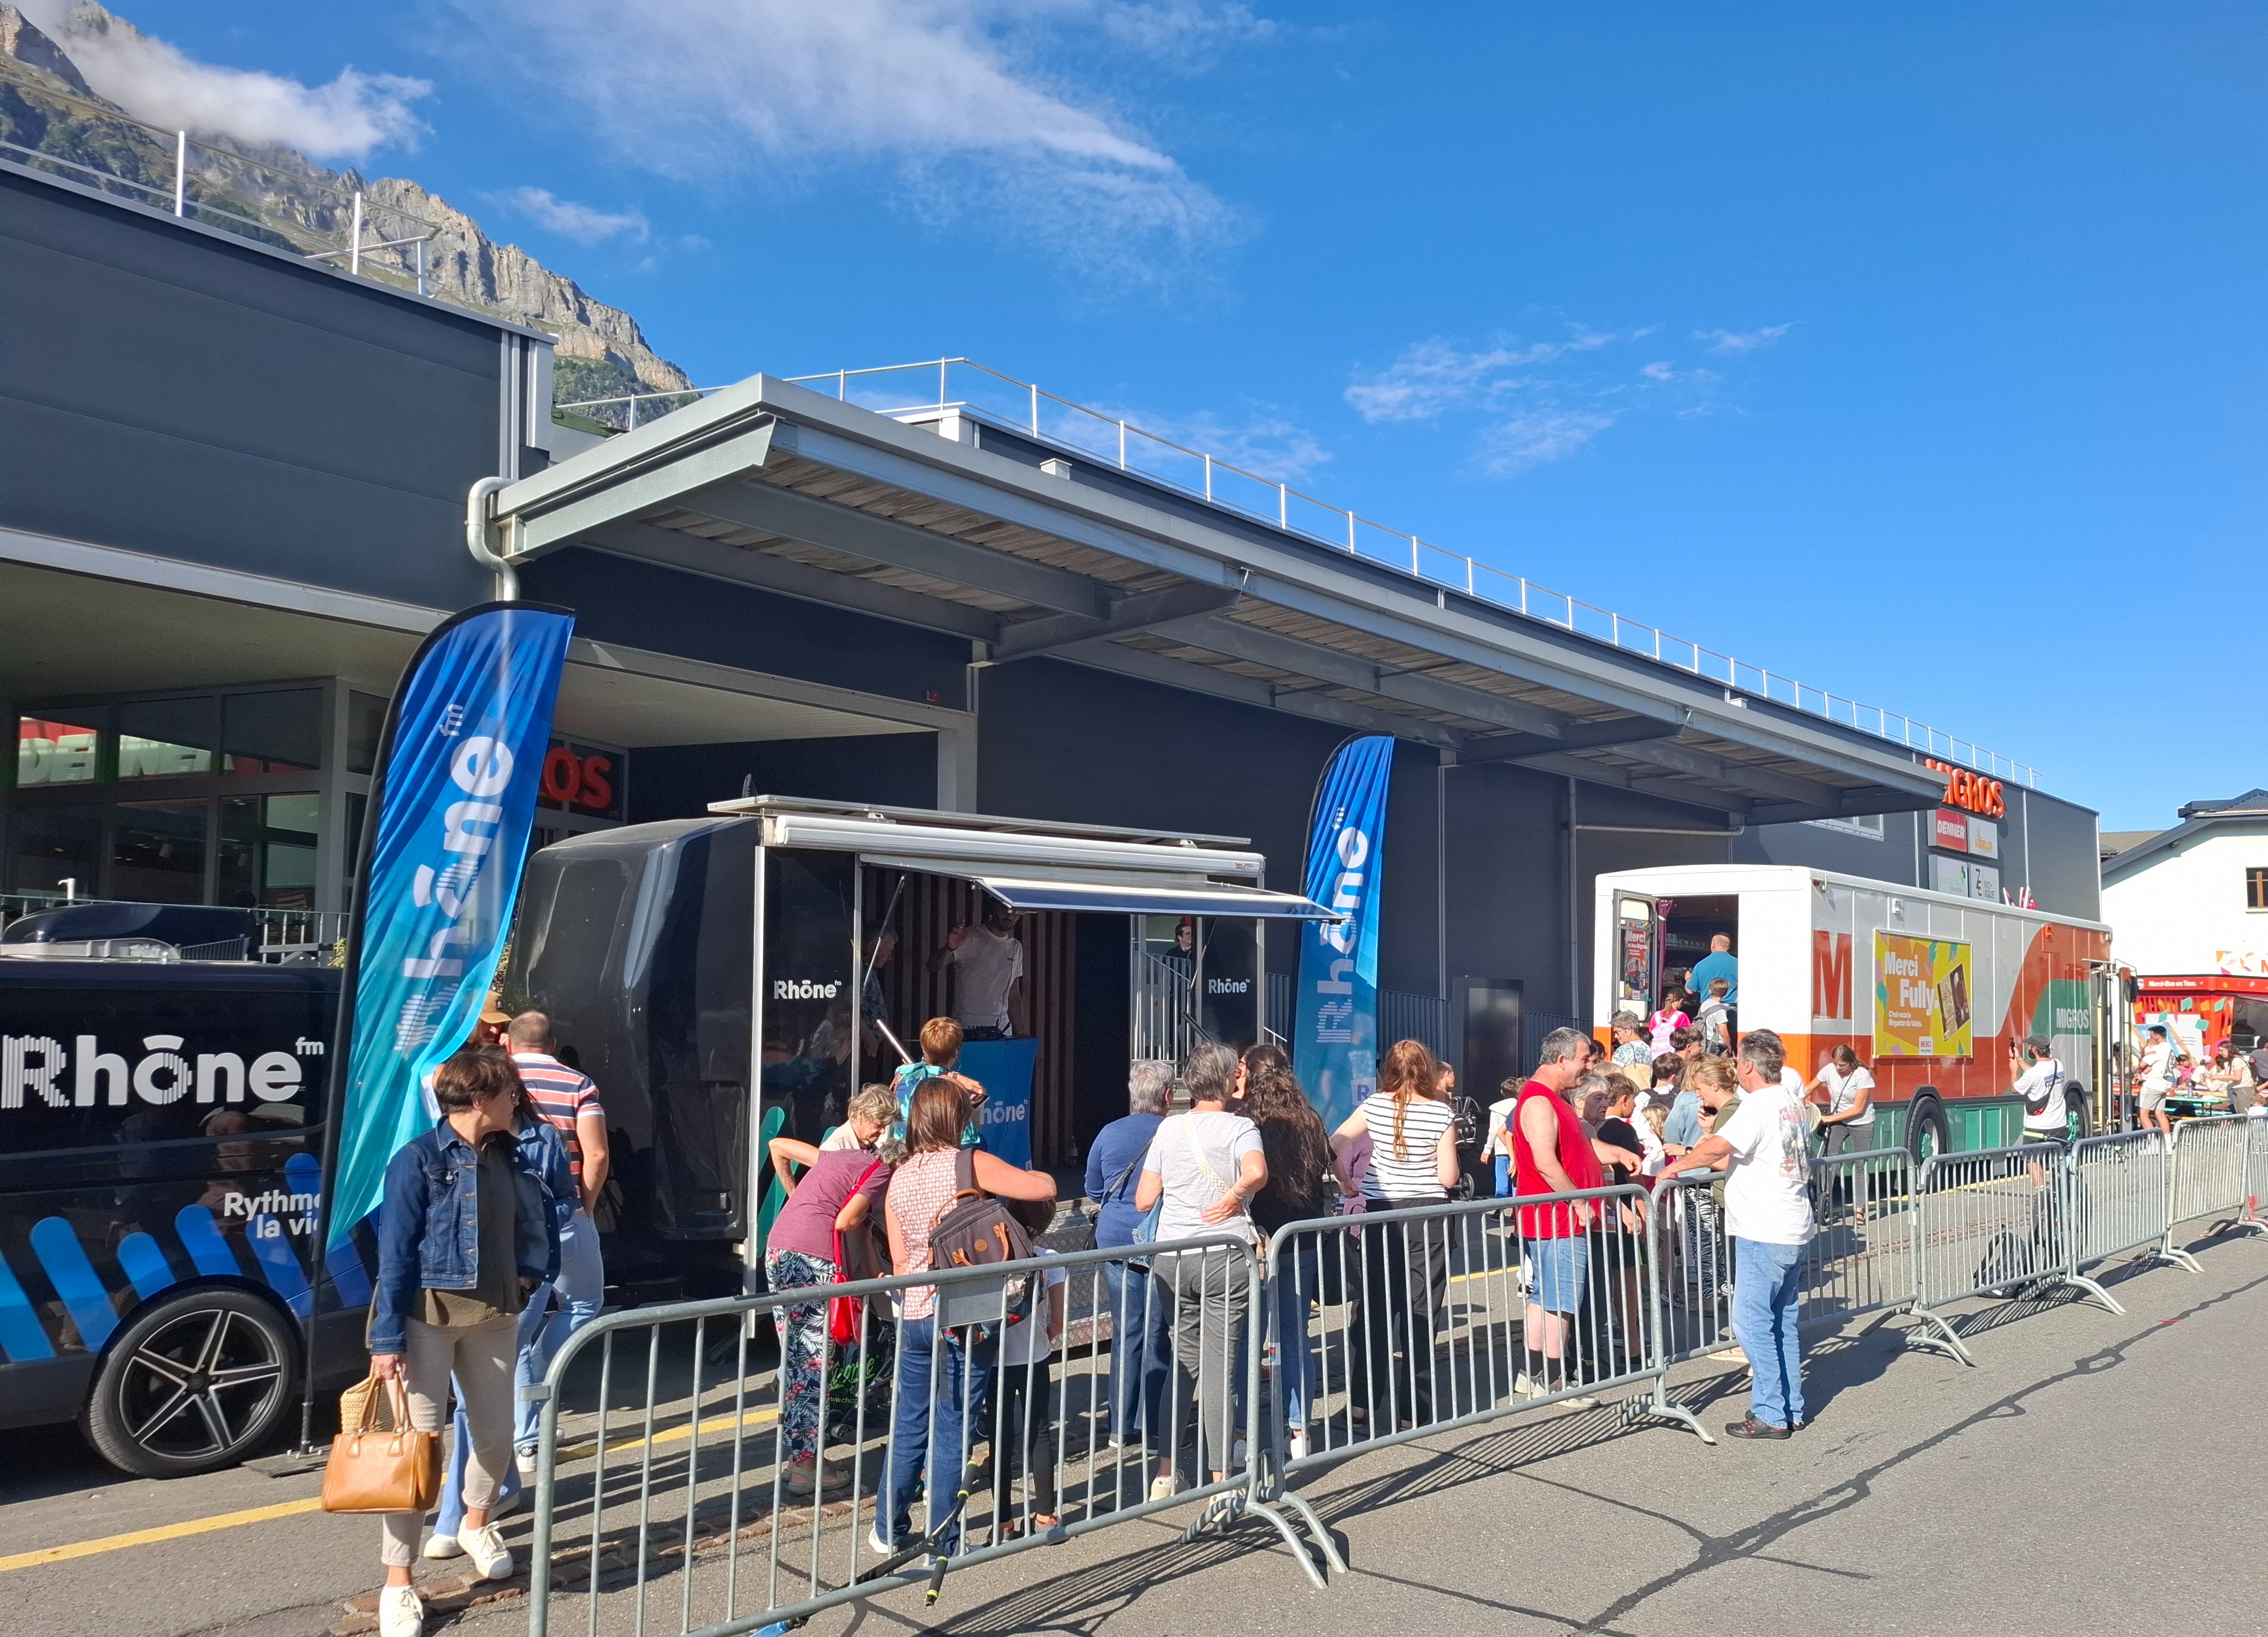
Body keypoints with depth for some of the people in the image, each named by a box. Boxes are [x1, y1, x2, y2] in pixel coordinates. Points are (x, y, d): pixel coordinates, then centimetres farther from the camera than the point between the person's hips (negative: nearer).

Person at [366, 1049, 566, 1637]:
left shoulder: (512, 1156, 3)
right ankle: (398, 1583, 10)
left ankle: (475, 1525, 44)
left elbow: (552, 1202, 21)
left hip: (495, 1315, 6)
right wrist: (387, 1337, -16)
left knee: (496, 1432, 14)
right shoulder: (420, 1159, -13)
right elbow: (395, 1253, -14)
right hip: (429, 1317, -6)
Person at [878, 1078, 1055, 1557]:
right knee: (953, 1433, 4)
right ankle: (944, 1544, 11)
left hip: (914, 1316, 5)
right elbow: (1045, 1188, -12)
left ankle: (889, 1530, 26)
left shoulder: (899, 1178, 5)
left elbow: (899, 1259, 9)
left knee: (908, 1426, 17)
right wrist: (1017, 1178, 9)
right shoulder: (972, 1164, -11)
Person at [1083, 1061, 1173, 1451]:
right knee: (1158, 1333, 4)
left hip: (1115, 1240, 3)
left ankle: (1122, 1426, 13)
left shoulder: (1108, 1134, 3)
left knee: (1126, 1331, 10)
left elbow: (1093, 1192, 15)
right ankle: (1152, 1425, 5)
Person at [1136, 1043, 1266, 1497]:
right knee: (1219, 1366, 2)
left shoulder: (1168, 1128, 6)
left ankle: (1166, 1473, 15)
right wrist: (1233, 1198, -10)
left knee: (1182, 1360, 16)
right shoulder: (1240, 1127, -5)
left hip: (1171, 1256, 4)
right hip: (1224, 1257, -4)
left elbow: (1143, 1200, 5)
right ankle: (1220, 1479, 7)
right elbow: (1256, 1172, -27)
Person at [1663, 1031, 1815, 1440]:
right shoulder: (1791, 1103, 11)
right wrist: (1720, 1159, 17)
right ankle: (1792, 1409, 22)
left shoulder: (1759, 1105, -17)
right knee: (1784, 1321, 15)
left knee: (1753, 1323, -3)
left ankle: (1771, 1416, 0)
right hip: (1794, 1229, 9)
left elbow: (1716, 1148, -26)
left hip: (1763, 1233, -9)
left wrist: (1674, 1168, -13)